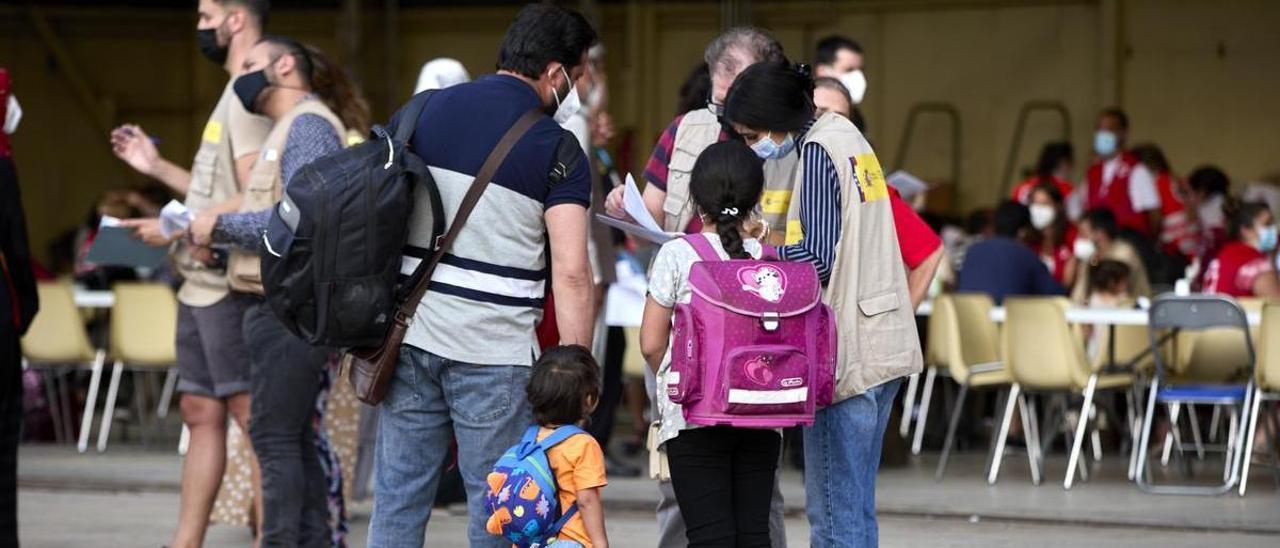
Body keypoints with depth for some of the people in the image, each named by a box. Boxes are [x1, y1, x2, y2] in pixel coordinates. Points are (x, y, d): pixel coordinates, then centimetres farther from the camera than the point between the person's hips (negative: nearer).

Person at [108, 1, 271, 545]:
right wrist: (157, 167, 23)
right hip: (202, 282, 10)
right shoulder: (234, 97, 18)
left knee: (250, 410, -10)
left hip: (229, 284, -10)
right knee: (201, 412, 12)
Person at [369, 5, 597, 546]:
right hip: (494, 350, -4)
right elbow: (571, 273, -13)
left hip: (409, 337, 4)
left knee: (399, 496, 9)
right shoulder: (557, 147, -7)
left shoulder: (425, 111, 7)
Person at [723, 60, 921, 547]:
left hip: (846, 355, -10)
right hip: (883, 344, 10)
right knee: (856, 506, 14)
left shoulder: (818, 152, -12)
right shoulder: (846, 138, 16)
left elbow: (818, 260, -19)